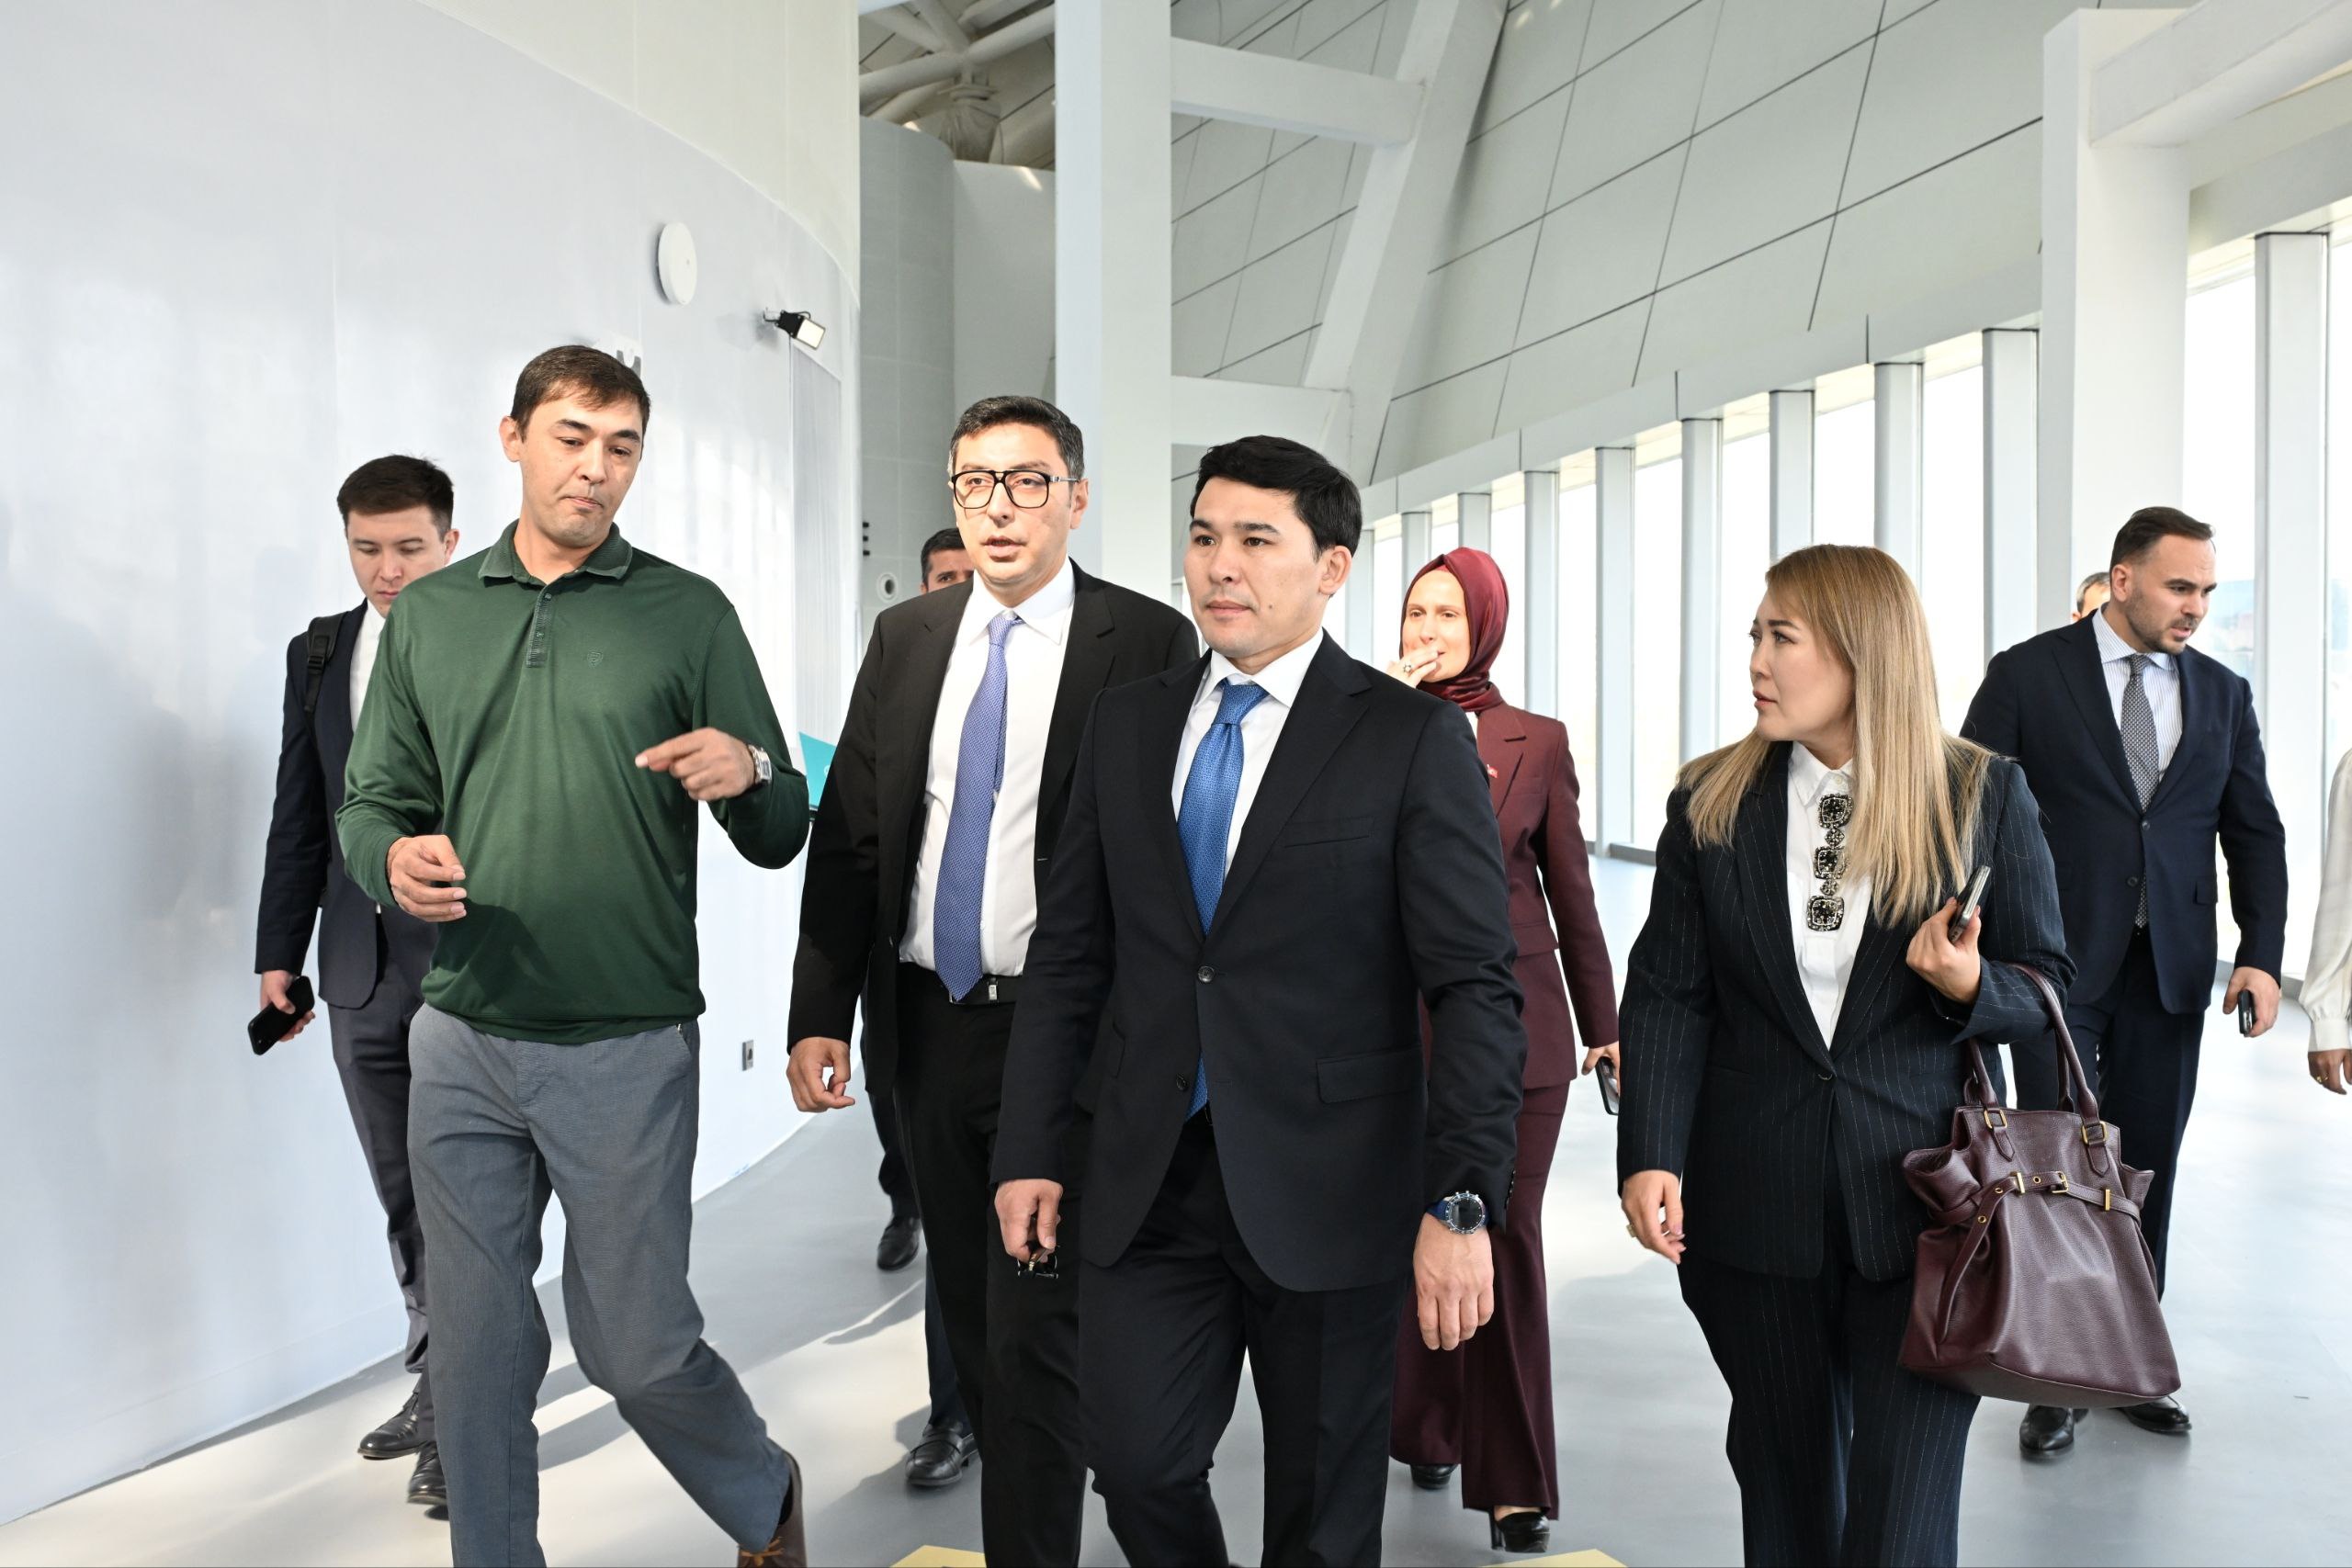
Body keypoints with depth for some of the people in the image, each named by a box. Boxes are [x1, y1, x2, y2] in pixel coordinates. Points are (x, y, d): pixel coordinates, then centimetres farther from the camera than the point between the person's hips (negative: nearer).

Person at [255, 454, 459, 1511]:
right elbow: (299, 815, 13)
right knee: (405, 1198, 16)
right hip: (363, 965, 6)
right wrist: (280, 950, 10)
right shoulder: (319, 651, 10)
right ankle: (442, 1384, 31)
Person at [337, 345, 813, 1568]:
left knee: (636, 1344, 6)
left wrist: (748, 770, -23)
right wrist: (394, 856, -12)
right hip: (460, 1042, 3)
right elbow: (371, 803, 11)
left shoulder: (688, 614, 0)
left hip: (626, 1046, -3)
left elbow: (781, 837, -1)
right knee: (477, 1347, 12)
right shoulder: (428, 616, 8)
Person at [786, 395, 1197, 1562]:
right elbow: (847, 834, 7)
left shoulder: (1146, 640, -5)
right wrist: (821, 1012, 1)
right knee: (970, 1320, 17)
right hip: (928, 1022, 5)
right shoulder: (903, 637, 9)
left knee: (1034, 1333, -2)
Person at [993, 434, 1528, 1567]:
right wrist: (1029, 1147, 5)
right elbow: (1069, 952, 9)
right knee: (1135, 1460, 5)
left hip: (1326, 1185, -3)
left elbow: (1474, 984, -9)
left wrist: (1463, 1202, -15)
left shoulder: (1413, 738, -5)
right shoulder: (1125, 723, 8)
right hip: (1147, 1179, 3)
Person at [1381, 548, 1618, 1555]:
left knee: (1505, 1238, 1)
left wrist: (1603, 1023, 10)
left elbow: (1571, 889, 8)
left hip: (1516, 1018, 0)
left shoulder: (1536, 741, 5)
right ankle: (1427, 1426, 31)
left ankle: (1514, 1480, 12)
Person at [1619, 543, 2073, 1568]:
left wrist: (1971, 986, -18)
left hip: (1921, 1209, -2)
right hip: (1755, 1209, 2)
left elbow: (2050, 985, 5)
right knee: (1784, 1479, 16)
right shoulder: (1711, 802, 2)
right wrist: (1651, 1156, -11)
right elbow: (1667, 993, 0)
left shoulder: (1986, 798, -1)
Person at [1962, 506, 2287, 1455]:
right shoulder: (2028, 674, -3)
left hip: (2170, 973, 4)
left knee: (2145, 1174, 11)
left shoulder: (2223, 694, 9)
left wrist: (2262, 954, -2)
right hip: (2059, 965, -3)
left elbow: (2254, 833, 10)